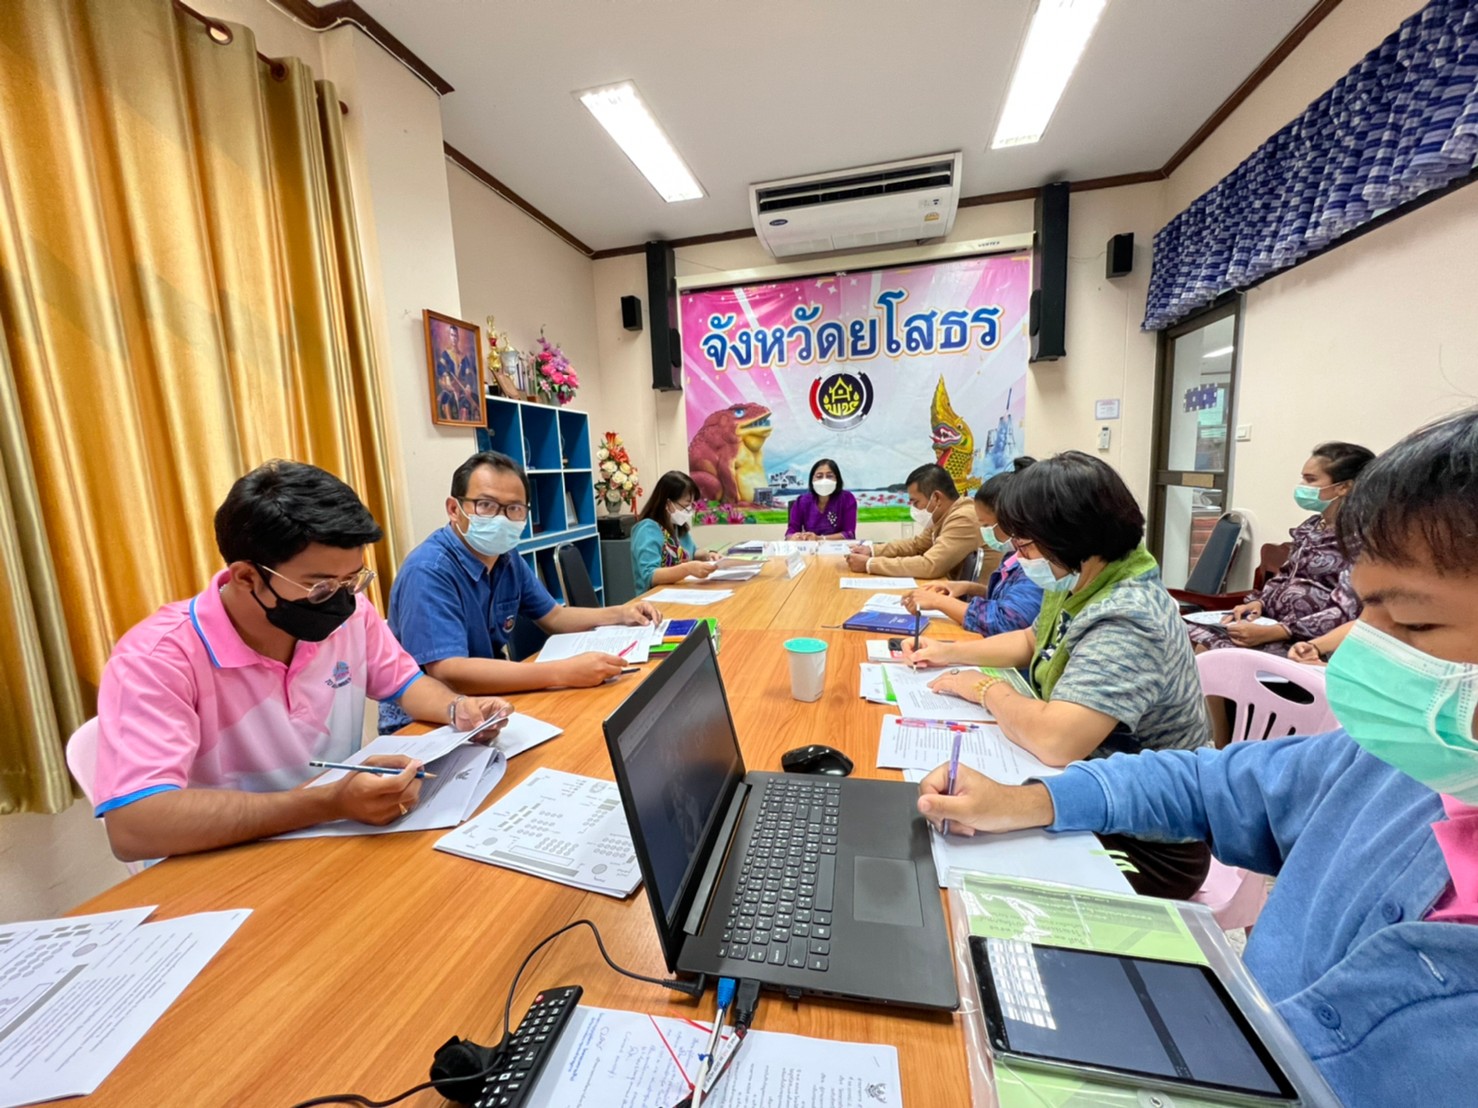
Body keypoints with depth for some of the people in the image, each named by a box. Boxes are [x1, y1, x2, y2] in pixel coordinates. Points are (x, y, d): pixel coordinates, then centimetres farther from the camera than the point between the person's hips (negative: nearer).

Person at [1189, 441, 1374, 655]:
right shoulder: (1310, 527, 13)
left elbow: (1345, 613, -16)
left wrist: (1269, 633, -26)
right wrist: (1258, 602, -2)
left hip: (1306, 641, -7)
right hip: (1271, 621, 7)